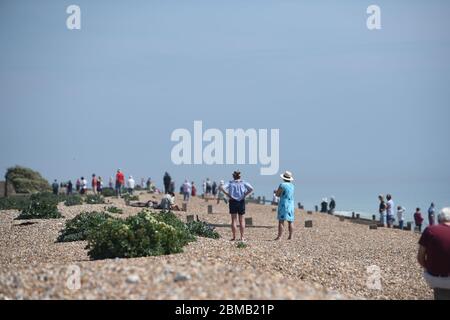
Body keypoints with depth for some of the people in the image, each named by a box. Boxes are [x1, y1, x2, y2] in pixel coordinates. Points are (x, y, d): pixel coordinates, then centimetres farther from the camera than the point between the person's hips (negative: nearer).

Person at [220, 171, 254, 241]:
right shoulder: (243, 183, 3)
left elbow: (222, 188, -12)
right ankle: (242, 237, 4)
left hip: (233, 201, 0)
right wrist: (245, 195, -5)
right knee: (241, 220, 7)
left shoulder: (230, 183, 2)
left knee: (234, 220, 3)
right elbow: (251, 189, -9)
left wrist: (228, 195, -8)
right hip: (241, 202, 0)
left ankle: (234, 237, 0)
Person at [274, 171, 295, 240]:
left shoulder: (282, 185, -11)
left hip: (283, 204, -6)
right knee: (290, 221, 6)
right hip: (291, 204, 6)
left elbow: (277, 194, -3)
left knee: (281, 221, -7)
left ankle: (279, 237, -12)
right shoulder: (292, 185, 10)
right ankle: (290, 236, 4)